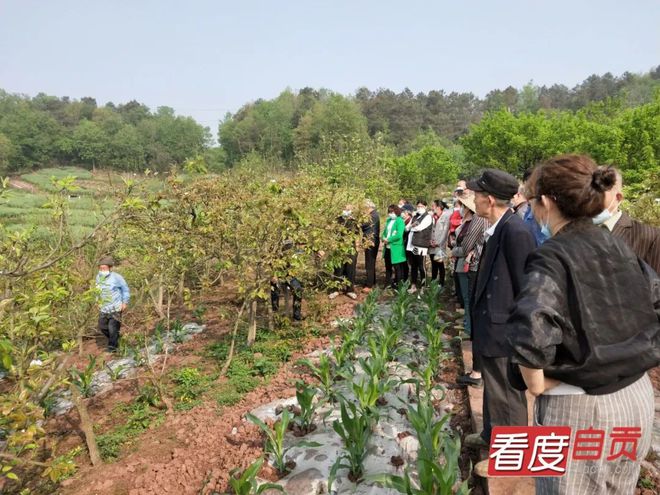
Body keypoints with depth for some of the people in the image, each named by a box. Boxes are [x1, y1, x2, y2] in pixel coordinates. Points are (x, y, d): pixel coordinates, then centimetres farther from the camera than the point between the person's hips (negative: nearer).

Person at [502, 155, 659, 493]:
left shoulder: (551, 258, -20)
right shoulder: (621, 249, 1)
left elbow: (531, 333, -34)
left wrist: (536, 384, -18)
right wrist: (631, 361, 11)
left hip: (578, 410, -6)